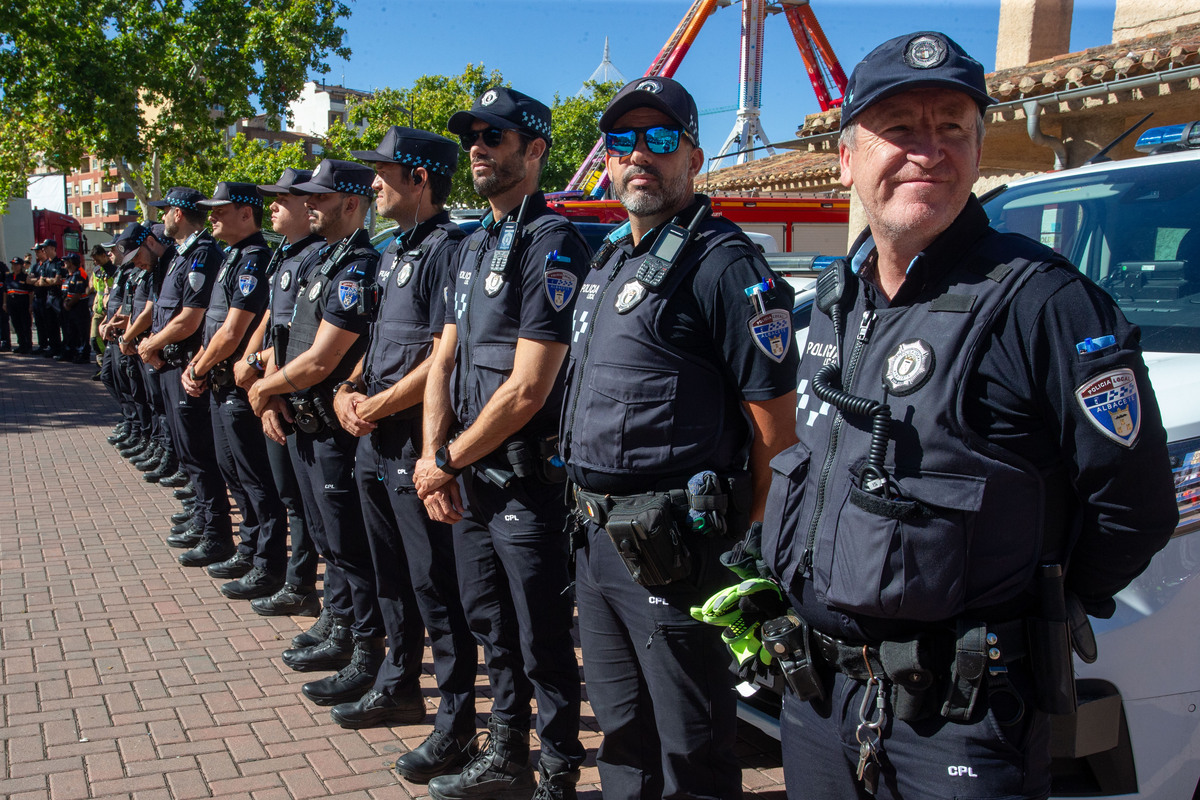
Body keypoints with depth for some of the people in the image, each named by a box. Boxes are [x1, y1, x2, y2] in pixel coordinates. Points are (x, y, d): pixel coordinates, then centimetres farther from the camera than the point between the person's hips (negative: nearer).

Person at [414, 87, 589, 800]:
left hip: (526, 479, -9)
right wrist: (435, 457, 0)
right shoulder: (474, 246, 14)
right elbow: (445, 359, 13)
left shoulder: (553, 245, -15)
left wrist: (449, 460, -10)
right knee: (493, 627, 19)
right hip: (470, 476, 9)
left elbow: (528, 389, -20)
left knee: (543, 640, 3)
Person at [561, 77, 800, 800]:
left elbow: (775, 426, -14)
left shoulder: (724, 265, -13)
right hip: (596, 538, 9)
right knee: (622, 730, 21)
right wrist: (591, 515, 18)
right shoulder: (610, 261, 16)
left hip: (671, 549, -8)